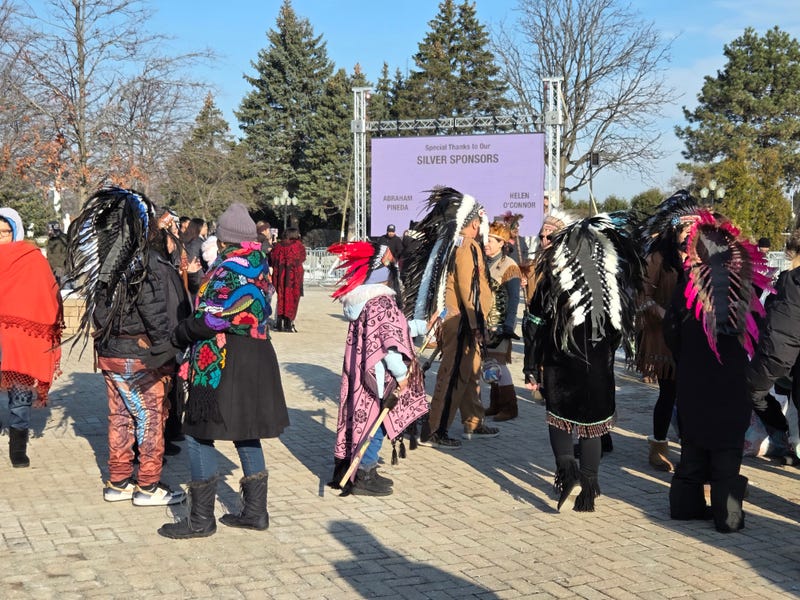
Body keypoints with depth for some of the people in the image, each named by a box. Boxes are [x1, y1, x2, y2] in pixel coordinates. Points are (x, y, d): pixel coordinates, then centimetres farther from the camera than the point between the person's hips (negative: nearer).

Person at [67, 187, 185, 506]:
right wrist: (168, 359, -8)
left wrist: (104, 345, 13)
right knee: (151, 418, 5)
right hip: (139, 358, -7)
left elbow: (98, 312, 8)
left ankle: (118, 482, 24)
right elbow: (158, 323, -16)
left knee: (120, 417, 16)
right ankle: (148, 486, 12)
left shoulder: (101, 263, 4)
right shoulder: (144, 271, -17)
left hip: (109, 354, 7)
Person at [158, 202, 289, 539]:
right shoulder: (259, 265, 11)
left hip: (222, 364, -9)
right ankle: (255, 511, 21)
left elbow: (209, 320, -19)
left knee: (199, 434, -2)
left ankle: (201, 519, 2)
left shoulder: (230, 268, -15)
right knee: (245, 432, 16)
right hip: (257, 358, 9)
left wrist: (174, 340, -6)